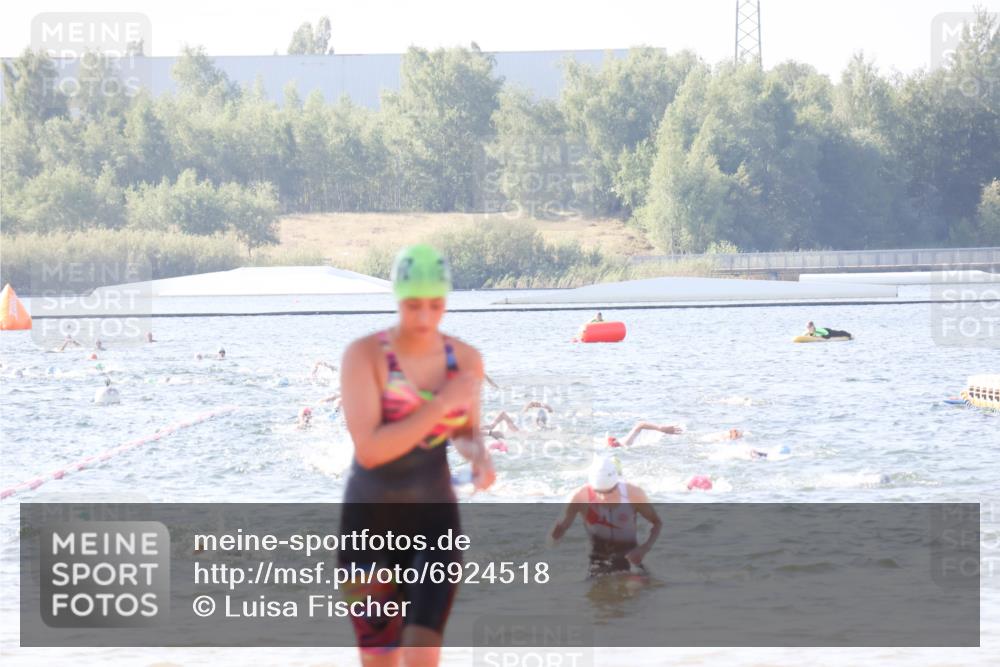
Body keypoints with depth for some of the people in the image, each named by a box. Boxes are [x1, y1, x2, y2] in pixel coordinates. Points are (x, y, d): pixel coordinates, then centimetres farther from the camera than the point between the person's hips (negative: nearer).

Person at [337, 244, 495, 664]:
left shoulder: (466, 358, -3)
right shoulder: (362, 354, -17)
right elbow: (368, 451, -25)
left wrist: (482, 458, -10)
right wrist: (444, 403, -26)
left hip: (434, 522, 2)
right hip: (370, 523, -2)